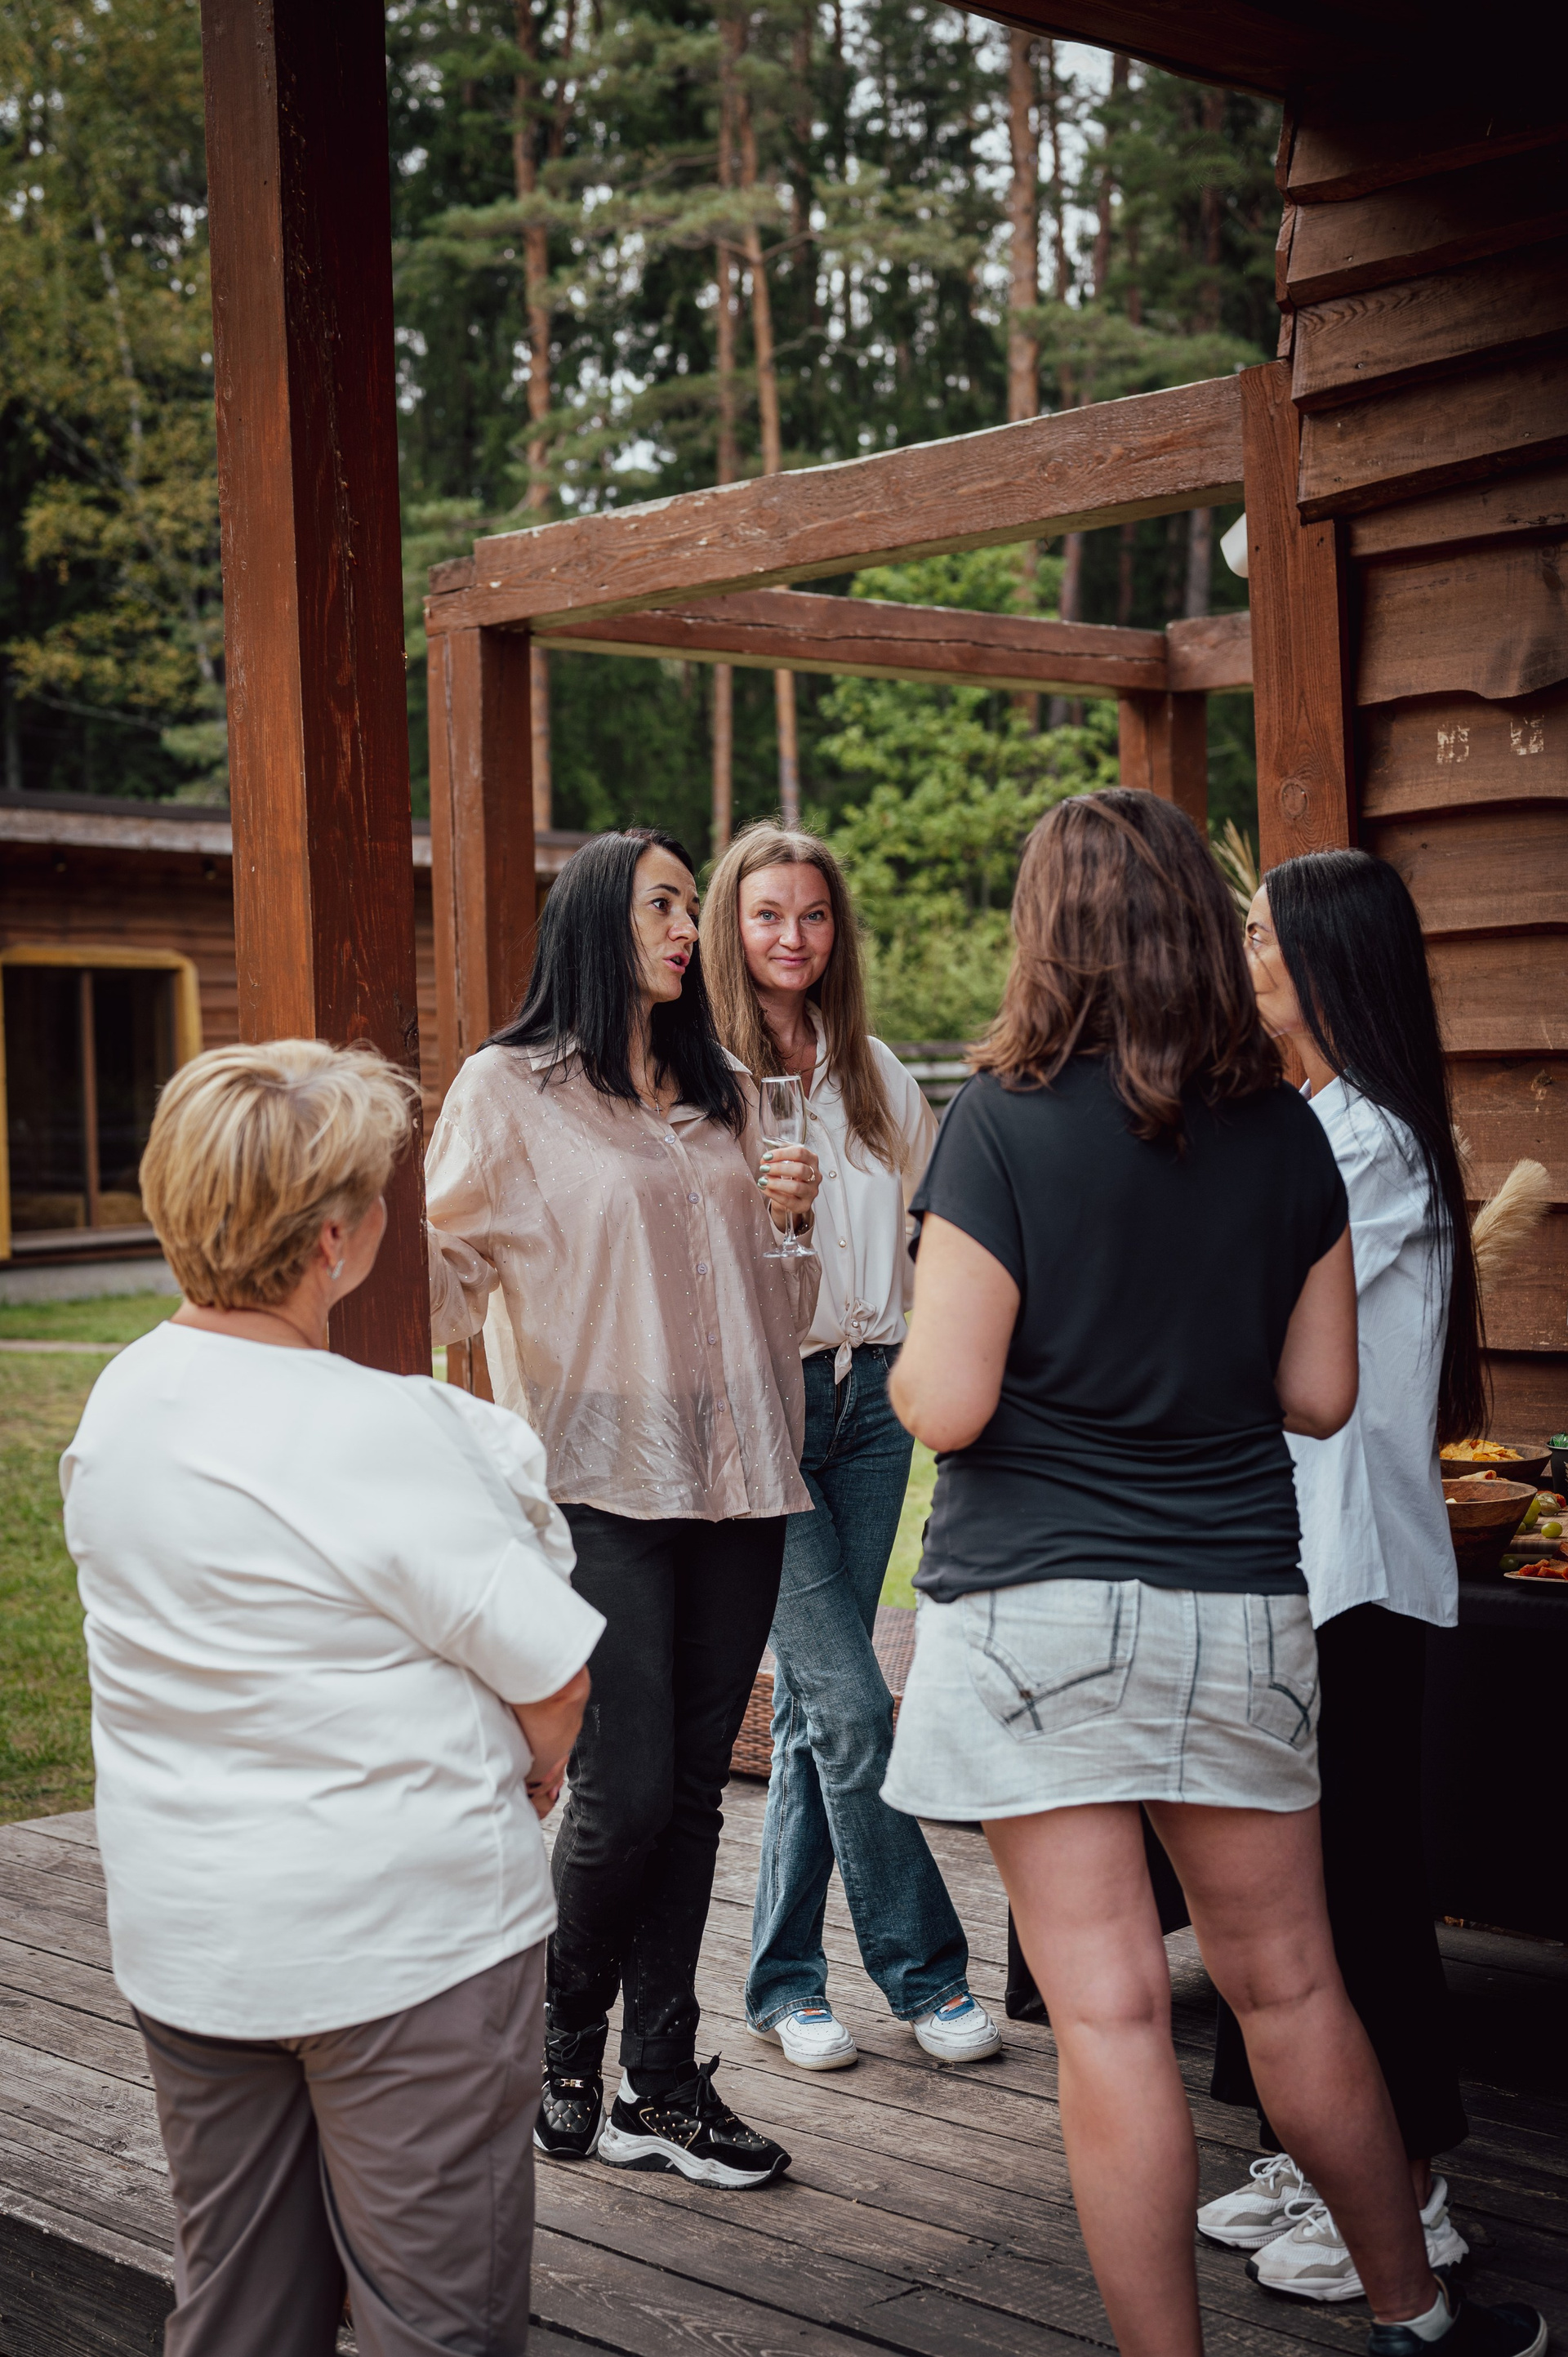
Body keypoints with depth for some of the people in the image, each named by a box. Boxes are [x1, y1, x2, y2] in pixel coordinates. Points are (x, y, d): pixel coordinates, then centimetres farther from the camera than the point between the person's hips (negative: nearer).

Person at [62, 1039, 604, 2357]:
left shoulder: (116, 1403, -1)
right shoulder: (387, 1437, -23)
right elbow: (556, 1680, -17)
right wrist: (519, 1794, 4)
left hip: (180, 1937, 7)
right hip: (405, 1940, -7)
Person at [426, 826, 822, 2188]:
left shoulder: (723, 1095, 17)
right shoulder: (511, 1090, 0)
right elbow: (444, 1263, -1)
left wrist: (789, 1214, 5)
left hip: (733, 1469, 6)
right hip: (603, 1482, -5)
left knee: (693, 1789, 7)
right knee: (624, 1791, -9)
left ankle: (659, 2087, 16)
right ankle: (564, 2049, 16)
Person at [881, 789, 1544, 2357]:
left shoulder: (1001, 1124, -11)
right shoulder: (1286, 1133, 2)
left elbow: (946, 1404, -13)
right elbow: (1321, 1395, 6)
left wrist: (899, 1365, 8)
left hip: (1038, 1608, -4)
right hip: (1237, 1598, 4)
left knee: (1108, 2015, 3)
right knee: (1288, 1984, 19)